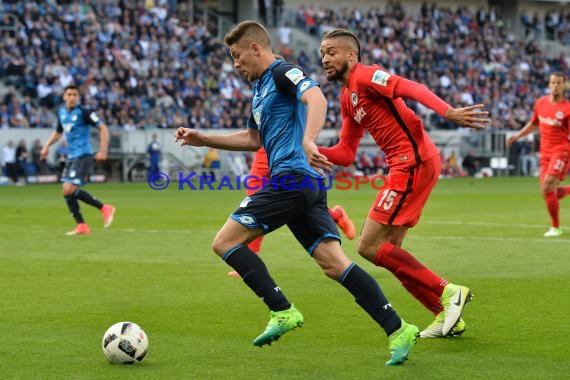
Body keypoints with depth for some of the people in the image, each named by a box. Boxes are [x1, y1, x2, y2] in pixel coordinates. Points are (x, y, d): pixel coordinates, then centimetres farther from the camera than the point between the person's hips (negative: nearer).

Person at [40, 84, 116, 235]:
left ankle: (104, 208, -7)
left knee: (69, 189, -17)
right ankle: (81, 226, 11)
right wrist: (47, 146, 13)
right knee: (66, 192, 4)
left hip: (83, 156, -8)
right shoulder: (61, 112, 10)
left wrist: (103, 151, -16)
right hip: (71, 156, 8)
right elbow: (58, 132, 27)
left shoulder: (83, 112, -11)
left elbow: (103, 128, -11)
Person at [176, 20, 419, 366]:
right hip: (308, 185, 10)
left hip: (292, 178, -10)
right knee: (335, 263, -1)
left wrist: (307, 140, -40)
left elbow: (316, 98, -23)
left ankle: (283, 312, -8)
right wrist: (202, 139, 34)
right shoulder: (260, 88, 26)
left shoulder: (282, 72, -3)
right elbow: (253, 139, 38)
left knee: (225, 242, -6)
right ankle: (397, 329, -8)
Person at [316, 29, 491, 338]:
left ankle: (448, 292, -7)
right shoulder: (347, 98, 22)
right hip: (405, 165, 10)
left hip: (414, 161, -10)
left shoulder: (365, 76, -7)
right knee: (389, 252, 11)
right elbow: (346, 153, 21)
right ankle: (447, 316, 15)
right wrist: (317, 152, 1)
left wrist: (448, 112, -38)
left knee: (369, 247, -10)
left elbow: (411, 89, -22)